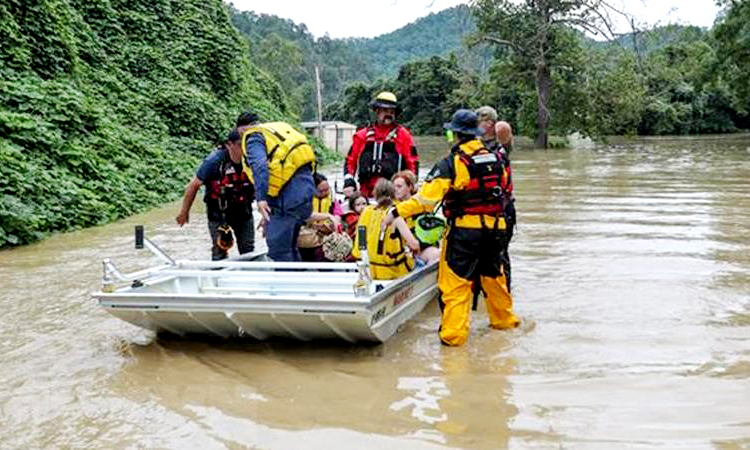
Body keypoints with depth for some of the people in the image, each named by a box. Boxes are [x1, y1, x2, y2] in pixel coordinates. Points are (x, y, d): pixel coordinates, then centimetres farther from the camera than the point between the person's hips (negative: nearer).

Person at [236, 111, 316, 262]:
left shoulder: (252, 137, 1)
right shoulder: (274, 130, 28)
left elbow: (259, 166, -18)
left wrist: (261, 198, -26)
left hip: (290, 191, -9)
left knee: (277, 245, -7)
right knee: (288, 244, 18)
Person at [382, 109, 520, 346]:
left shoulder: (452, 164, -13)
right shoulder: (498, 159, 4)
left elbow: (426, 198, -18)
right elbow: (507, 192, 19)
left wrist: (397, 212, -14)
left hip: (465, 230, -6)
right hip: (496, 229, 6)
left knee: (456, 283, 0)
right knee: (493, 275, 23)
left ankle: (453, 334, -1)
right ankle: (503, 320, 38)